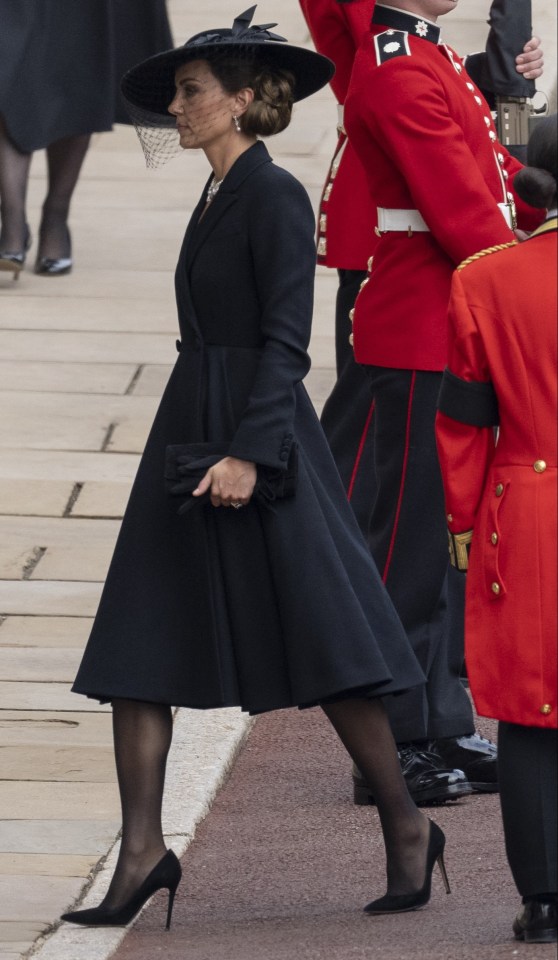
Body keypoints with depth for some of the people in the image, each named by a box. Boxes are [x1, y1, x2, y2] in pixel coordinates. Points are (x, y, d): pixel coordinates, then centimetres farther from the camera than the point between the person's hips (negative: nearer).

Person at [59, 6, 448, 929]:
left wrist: (249, 451, -25)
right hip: (189, 437, 9)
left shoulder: (276, 198, -11)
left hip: (260, 441, -9)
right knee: (137, 650, 0)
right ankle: (142, 850, 0)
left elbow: (286, 340, -17)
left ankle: (408, 829, 10)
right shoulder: (216, 201, 14)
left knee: (324, 647, -2)